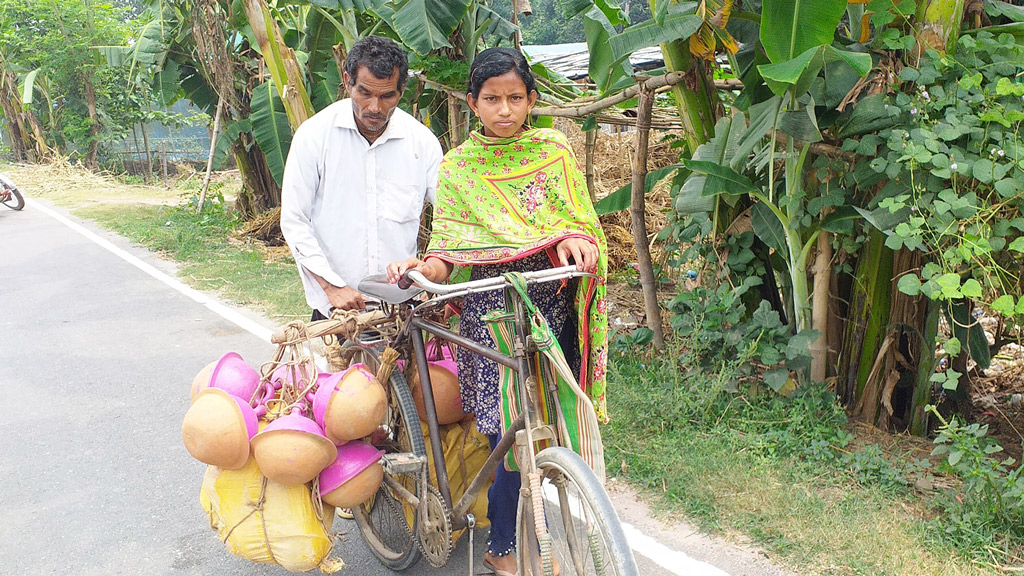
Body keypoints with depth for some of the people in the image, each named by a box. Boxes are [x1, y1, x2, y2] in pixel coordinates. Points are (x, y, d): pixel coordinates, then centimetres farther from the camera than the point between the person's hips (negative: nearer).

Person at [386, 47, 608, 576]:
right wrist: (423, 266, -22)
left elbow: (581, 220, 4)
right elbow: (448, 242, -1)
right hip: (490, 310, -2)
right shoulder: (457, 168, 5)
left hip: (553, 303, 2)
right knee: (510, 429, -5)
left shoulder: (555, 152, 8)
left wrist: (575, 240, -18)